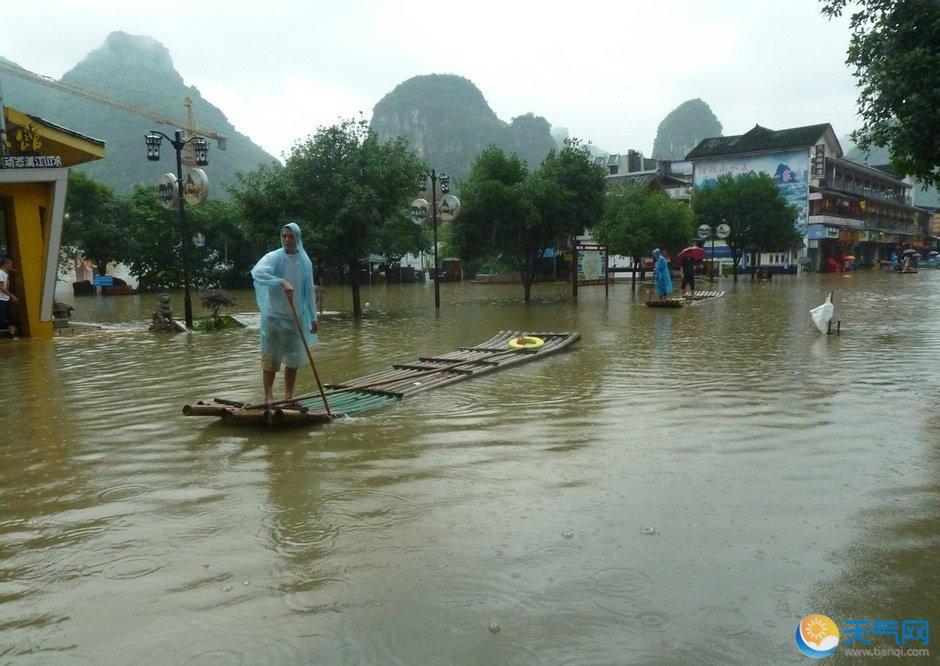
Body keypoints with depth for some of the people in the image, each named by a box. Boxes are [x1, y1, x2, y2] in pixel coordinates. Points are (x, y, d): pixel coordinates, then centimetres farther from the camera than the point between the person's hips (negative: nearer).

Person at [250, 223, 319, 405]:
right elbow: (257, 272, -27)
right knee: (270, 358, 0)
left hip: (296, 318, 4)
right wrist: (282, 282, -38)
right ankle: (268, 397, 8)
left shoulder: (305, 262, 5)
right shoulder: (273, 258, -7)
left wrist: (313, 318, 9)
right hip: (273, 317, -4)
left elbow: (309, 292, 11)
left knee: (293, 360, 9)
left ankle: (289, 397, 20)